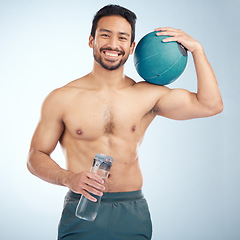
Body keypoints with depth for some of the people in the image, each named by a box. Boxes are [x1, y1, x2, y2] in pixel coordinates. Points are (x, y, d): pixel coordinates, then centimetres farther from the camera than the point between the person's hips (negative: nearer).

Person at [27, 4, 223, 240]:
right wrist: (68, 178, -14)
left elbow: (210, 105, -1)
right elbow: (36, 156, 4)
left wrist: (196, 49, -2)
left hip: (133, 214, 1)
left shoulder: (147, 95, 3)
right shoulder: (62, 98, -1)